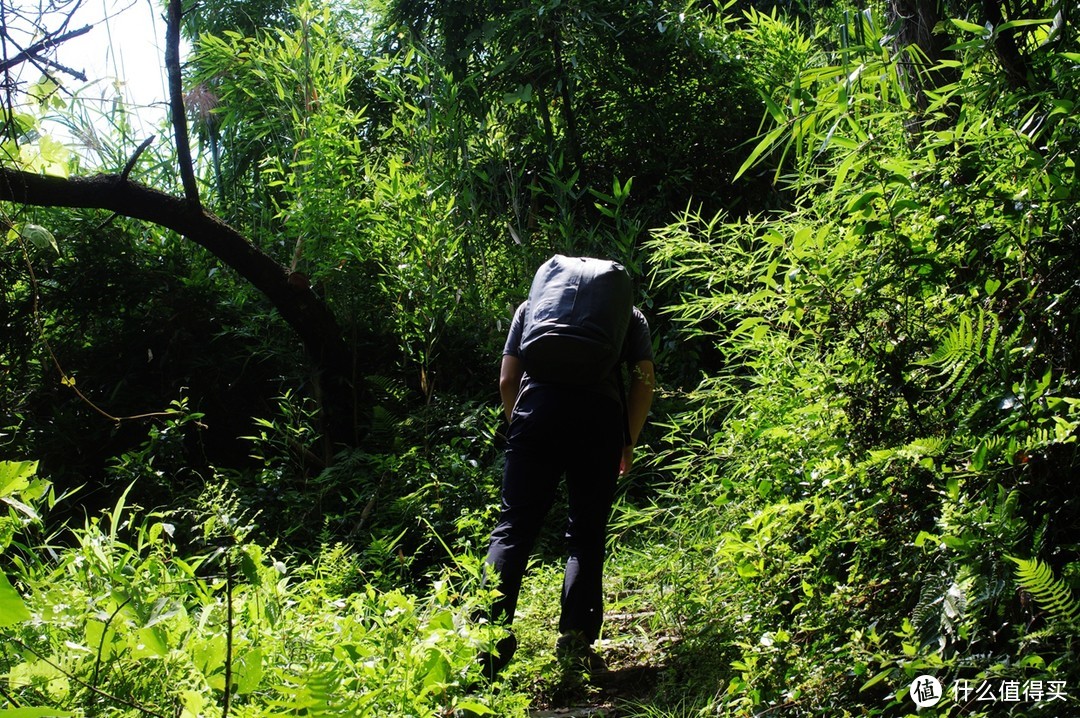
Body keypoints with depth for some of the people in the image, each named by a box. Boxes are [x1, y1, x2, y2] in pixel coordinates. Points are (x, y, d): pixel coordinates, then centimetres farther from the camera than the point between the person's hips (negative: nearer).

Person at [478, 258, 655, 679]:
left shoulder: (532, 305, 29)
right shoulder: (628, 313, 27)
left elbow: (507, 381, 19)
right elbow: (645, 380, 15)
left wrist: (521, 428, 29)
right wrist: (628, 443, 22)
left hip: (538, 408, 0)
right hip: (602, 416, 0)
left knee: (514, 527, 0)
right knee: (587, 533, 8)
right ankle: (577, 638, -2)